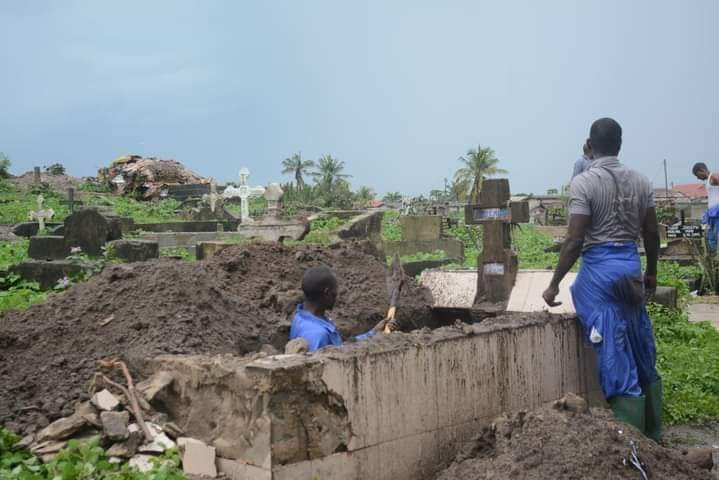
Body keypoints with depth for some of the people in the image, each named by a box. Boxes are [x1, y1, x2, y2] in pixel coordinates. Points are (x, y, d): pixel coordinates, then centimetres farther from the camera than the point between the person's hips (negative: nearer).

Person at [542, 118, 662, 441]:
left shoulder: (584, 183, -12)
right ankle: (651, 435, 28)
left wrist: (554, 284, -8)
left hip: (600, 269, -6)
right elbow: (651, 234, 8)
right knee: (643, 356, 16)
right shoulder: (640, 182, 5)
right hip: (631, 265, 6)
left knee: (616, 360, -1)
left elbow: (575, 240, -15)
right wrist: (651, 273, 22)